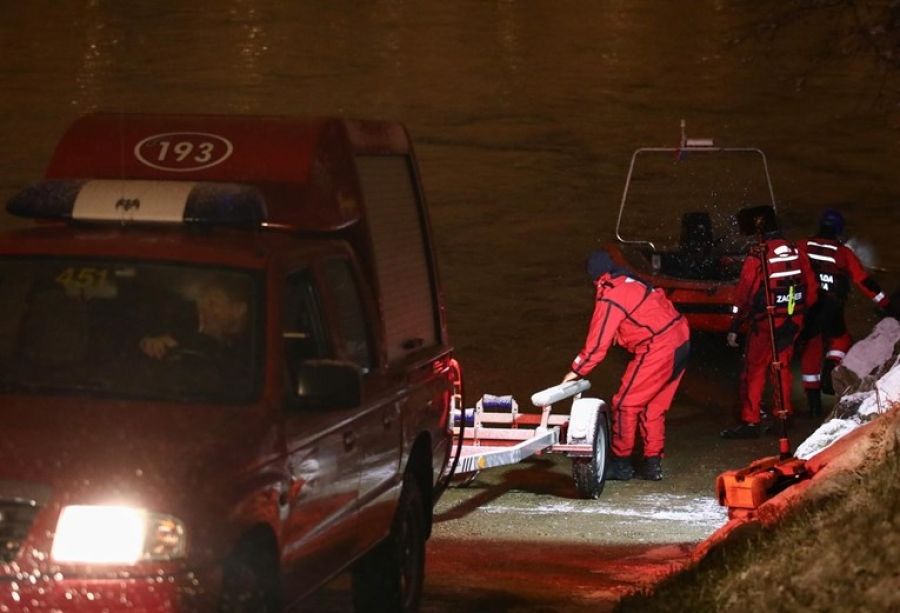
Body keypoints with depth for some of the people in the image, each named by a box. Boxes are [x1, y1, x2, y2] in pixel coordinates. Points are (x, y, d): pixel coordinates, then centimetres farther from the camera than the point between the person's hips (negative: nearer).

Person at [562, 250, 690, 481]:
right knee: (654, 406, 17)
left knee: (625, 404, 1)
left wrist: (577, 370, 1)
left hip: (657, 348, -9)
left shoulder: (610, 299, -11)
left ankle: (621, 463, 6)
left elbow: (598, 341, -10)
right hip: (681, 342, 9)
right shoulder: (632, 284, 16)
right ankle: (653, 463, 19)